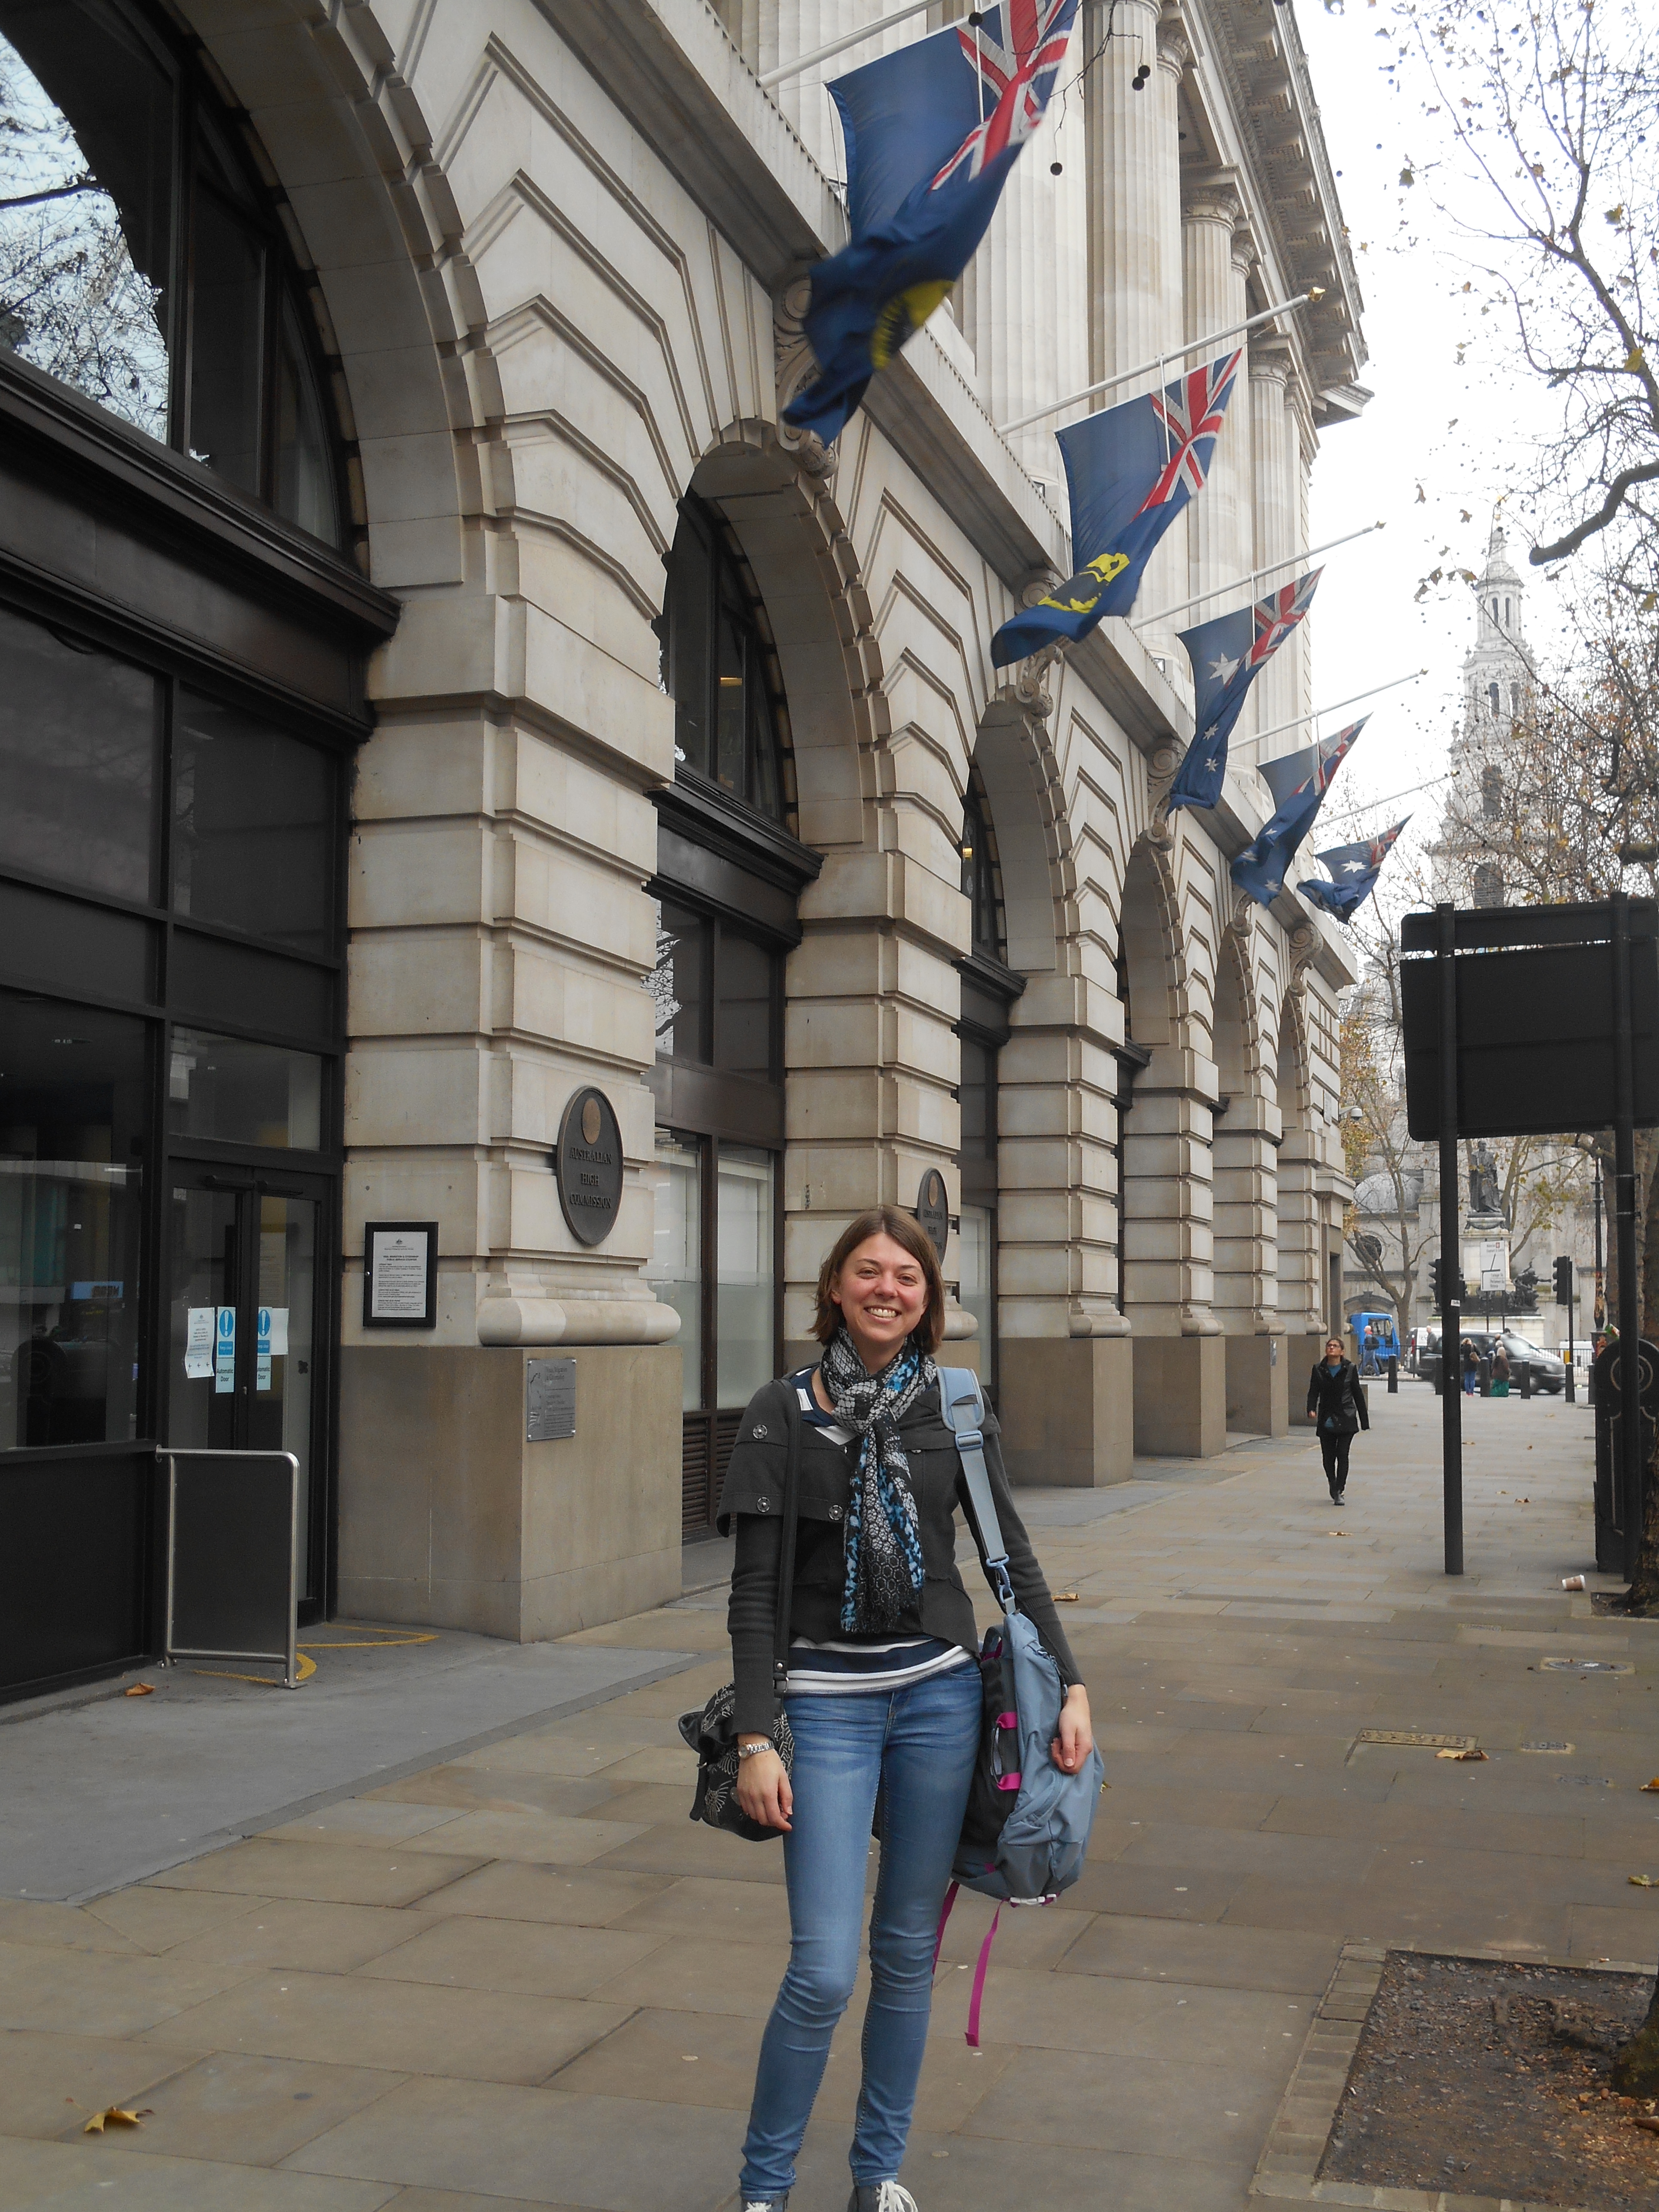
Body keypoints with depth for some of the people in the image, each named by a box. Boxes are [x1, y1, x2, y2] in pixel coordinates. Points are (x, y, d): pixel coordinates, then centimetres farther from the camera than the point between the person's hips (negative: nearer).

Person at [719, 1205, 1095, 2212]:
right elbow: (755, 1587, -5)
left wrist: (1071, 1685, -1)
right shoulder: (784, 1411, -5)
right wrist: (756, 1738, -11)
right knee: (824, 1971, -6)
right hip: (830, 1701, -2)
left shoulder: (955, 1407, 2)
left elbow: (1013, 1556, 7)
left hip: (941, 1691, 2)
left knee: (909, 1952, 11)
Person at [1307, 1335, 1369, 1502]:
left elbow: (1358, 1395, 5)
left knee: (1342, 1455, -10)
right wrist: (1311, 1410, -20)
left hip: (1346, 1421, -2)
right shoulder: (1319, 1370, 4)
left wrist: (1364, 1421, 6)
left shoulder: (1350, 1369, 1)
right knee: (1328, 1457, 6)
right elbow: (1313, 1392, 0)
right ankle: (1333, 1486, 30)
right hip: (1326, 1421, 2)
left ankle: (1339, 1491, -6)